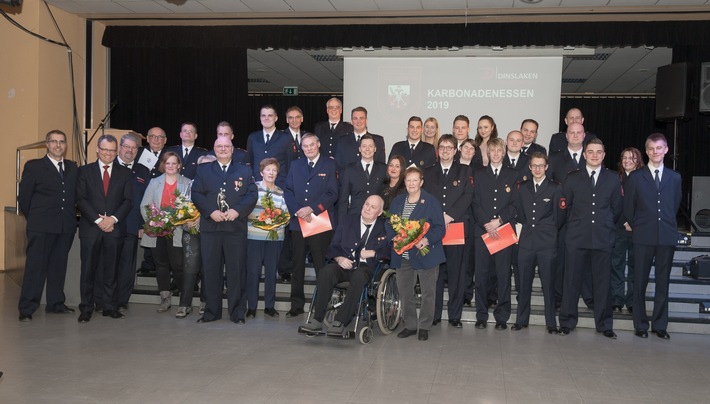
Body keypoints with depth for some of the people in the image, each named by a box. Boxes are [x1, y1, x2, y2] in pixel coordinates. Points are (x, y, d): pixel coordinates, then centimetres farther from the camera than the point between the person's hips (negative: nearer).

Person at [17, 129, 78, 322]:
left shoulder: (72, 167, 12)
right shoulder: (34, 166, 0)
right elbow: (24, 196, 1)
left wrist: (70, 216, 7)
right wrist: (34, 218, 4)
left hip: (66, 226, 4)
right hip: (41, 226, -4)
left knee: (59, 265, 11)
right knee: (36, 266, -4)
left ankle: (56, 303, 21)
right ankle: (26, 309, 0)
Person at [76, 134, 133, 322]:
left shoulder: (125, 173, 10)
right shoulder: (85, 171, 7)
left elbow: (128, 200, 3)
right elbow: (81, 199, -1)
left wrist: (113, 219, -11)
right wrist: (98, 220, -11)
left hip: (115, 228, 1)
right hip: (90, 228, -1)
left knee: (111, 270, 6)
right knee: (88, 270, 1)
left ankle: (109, 306, 13)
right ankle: (86, 308, 9)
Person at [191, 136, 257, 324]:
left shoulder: (244, 171, 12)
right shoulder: (203, 170, 13)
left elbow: (252, 194, 3)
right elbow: (196, 194, 4)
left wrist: (237, 210, -13)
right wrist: (211, 211, -12)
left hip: (236, 227, -1)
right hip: (210, 227, 1)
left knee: (236, 270, 1)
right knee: (210, 270, 4)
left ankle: (237, 312, 9)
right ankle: (212, 311, 14)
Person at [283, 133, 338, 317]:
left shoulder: (329, 165, 4)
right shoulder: (296, 165, 16)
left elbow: (332, 194, -4)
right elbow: (288, 191, 9)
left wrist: (311, 208, -13)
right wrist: (297, 210, -7)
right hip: (298, 222, 4)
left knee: (321, 266, -3)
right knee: (297, 266, 7)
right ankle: (296, 305, 15)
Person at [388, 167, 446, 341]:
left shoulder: (431, 202, -5)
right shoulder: (397, 202, 10)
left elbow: (440, 228, -9)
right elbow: (389, 225, 10)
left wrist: (427, 240, -25)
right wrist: (395, 237, -10)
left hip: (426, 253, -4)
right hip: (403, 255, 4)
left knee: (428, 292, 3)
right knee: (404, 292, 10)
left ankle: (424, 326, 17)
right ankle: (410, 325, 25)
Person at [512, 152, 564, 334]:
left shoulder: (555, 188, 0)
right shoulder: (523, 188, 12)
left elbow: (560, 217, 2)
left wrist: (549, 231, 6)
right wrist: (525, 228, 9)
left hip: (547, 243, -3)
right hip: (526, 242, 3)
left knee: (548, 284, 1)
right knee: (523, 283, 7)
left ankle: (551, 323, 10)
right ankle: (521, 320, 17)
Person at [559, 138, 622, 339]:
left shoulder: (613, 179, 8)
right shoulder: (572, 179, 6)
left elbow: (616, 208, 12)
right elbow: (565, 206, 10)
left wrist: (606, 226, 12)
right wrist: (574, 224, 10)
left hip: (603, 238, 1)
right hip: (576, 238, 0)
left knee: (602, 281, 5)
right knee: (572, 280, 2)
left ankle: (604, 324, 15)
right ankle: (567, 322, 12)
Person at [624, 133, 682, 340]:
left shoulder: (674, 178, 10)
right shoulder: (635, 177, 3)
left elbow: (675, 206, 15)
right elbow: (628, 208, 5)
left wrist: (668, 225, 12)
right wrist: (637, 227, 5)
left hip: (667, 237, 2)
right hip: (644, 238, -2)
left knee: (663, 283, 6)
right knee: (640, 283, 2)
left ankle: (660, 325, 15)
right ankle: (640, 325, 11)